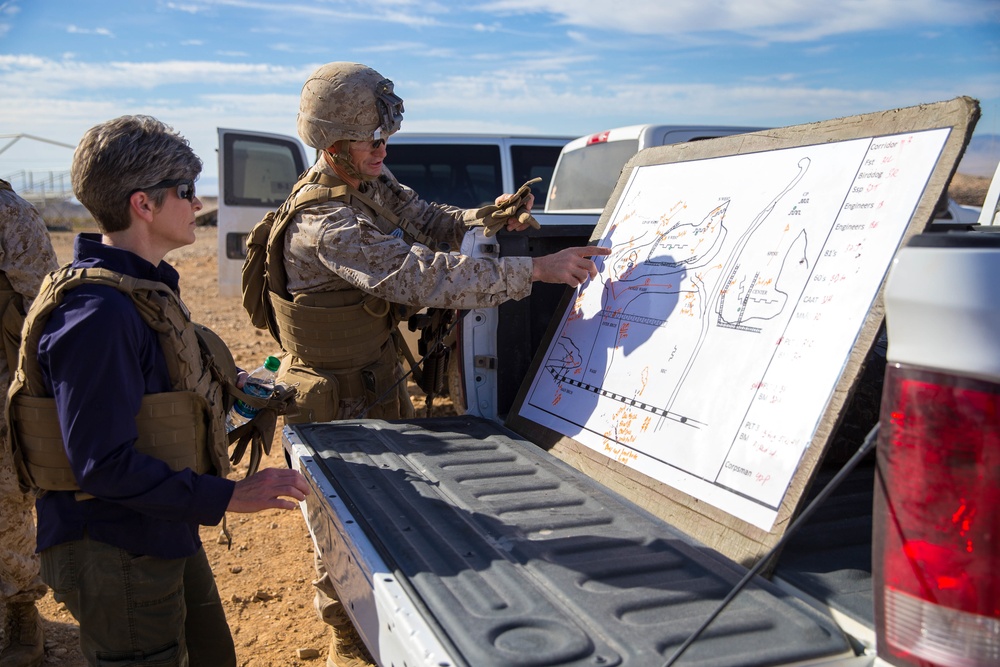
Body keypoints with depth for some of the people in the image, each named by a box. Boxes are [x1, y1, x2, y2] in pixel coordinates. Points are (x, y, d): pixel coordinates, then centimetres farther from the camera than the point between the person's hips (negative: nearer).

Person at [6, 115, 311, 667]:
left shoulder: (144, 289, 7)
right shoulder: (97, 312, -27)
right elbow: (103, 465, -28)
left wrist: (224, 389, 9)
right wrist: (228, 497, -26)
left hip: (166, 539, 10)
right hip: (117, 559, -10)